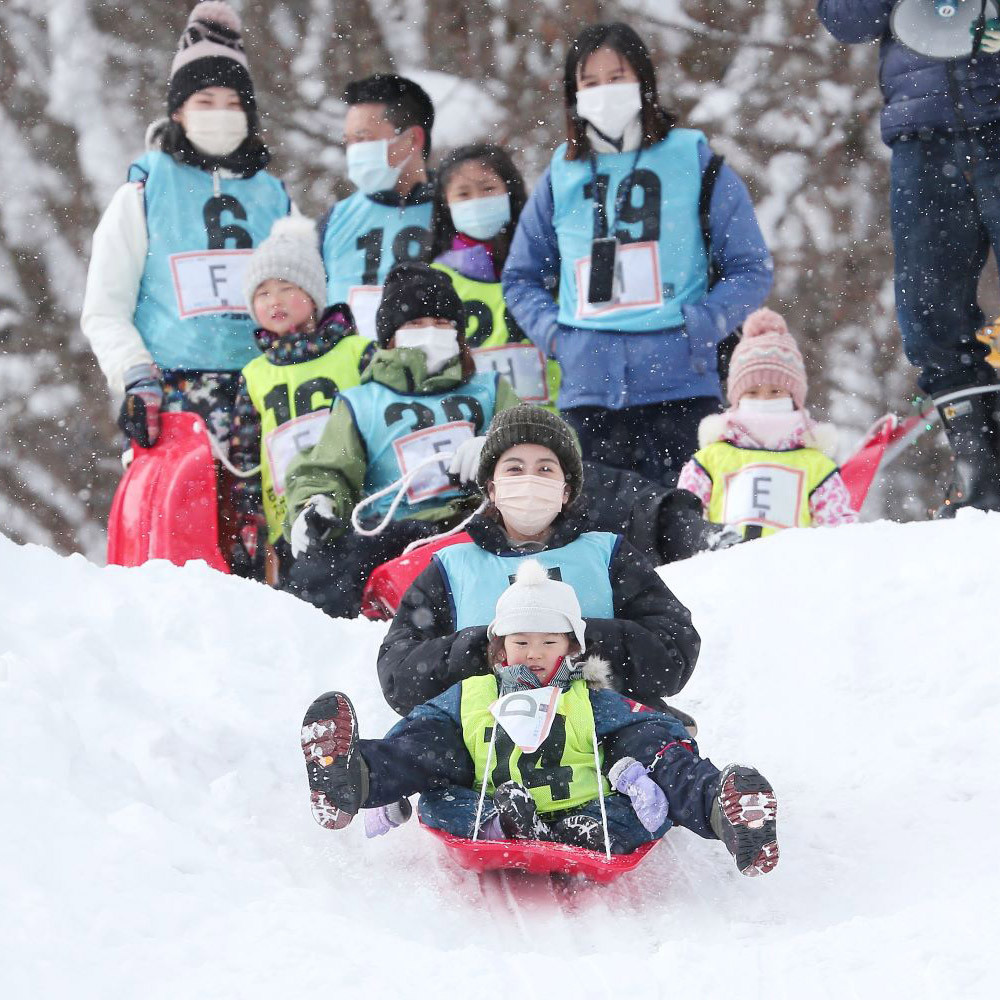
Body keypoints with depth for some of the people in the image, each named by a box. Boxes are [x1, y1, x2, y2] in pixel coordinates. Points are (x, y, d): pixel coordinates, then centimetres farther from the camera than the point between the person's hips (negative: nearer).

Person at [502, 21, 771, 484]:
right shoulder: (561, 177, 12)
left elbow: (751, 269, 5)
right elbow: (521, 276, 22)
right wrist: (552, 332, 3)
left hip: (678, 382, -2)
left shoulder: (695, 163, 5)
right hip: (587, 390, 2)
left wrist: (697, 325, -9)